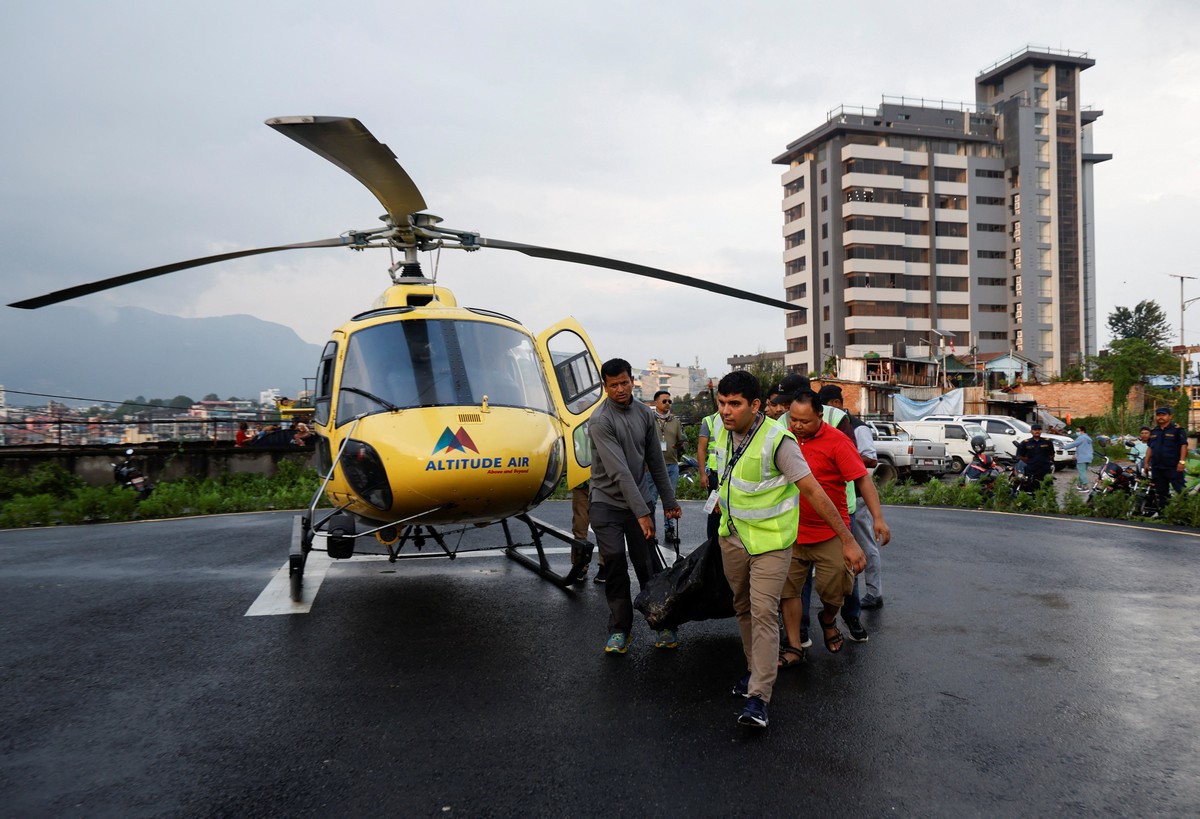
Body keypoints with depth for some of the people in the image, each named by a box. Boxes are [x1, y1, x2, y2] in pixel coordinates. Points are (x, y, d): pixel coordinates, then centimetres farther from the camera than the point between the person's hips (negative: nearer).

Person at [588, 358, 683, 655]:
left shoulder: (645, 414, 3)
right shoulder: (600, 420, -16)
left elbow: (656, 461, 11)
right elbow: (619, 470, -23)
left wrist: (669, 500, 11)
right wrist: (642, 512, -26)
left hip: (637, 500, 4)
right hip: (606, 502, -4)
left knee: (648, 565, 4)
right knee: (615, 567, -4)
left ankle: (662, 625, 17)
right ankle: (620, 630, 9)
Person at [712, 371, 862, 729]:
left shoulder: (776, 440, -23)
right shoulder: (723, 435, -2)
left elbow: (813, 491, -22)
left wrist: (847, 540, -21)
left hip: (769, 542, -7)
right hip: (732, 538, 7)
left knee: (764, 613, -11)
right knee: (744, 608, 16)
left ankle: (758, 697, -7)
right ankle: (756, 669, 35)